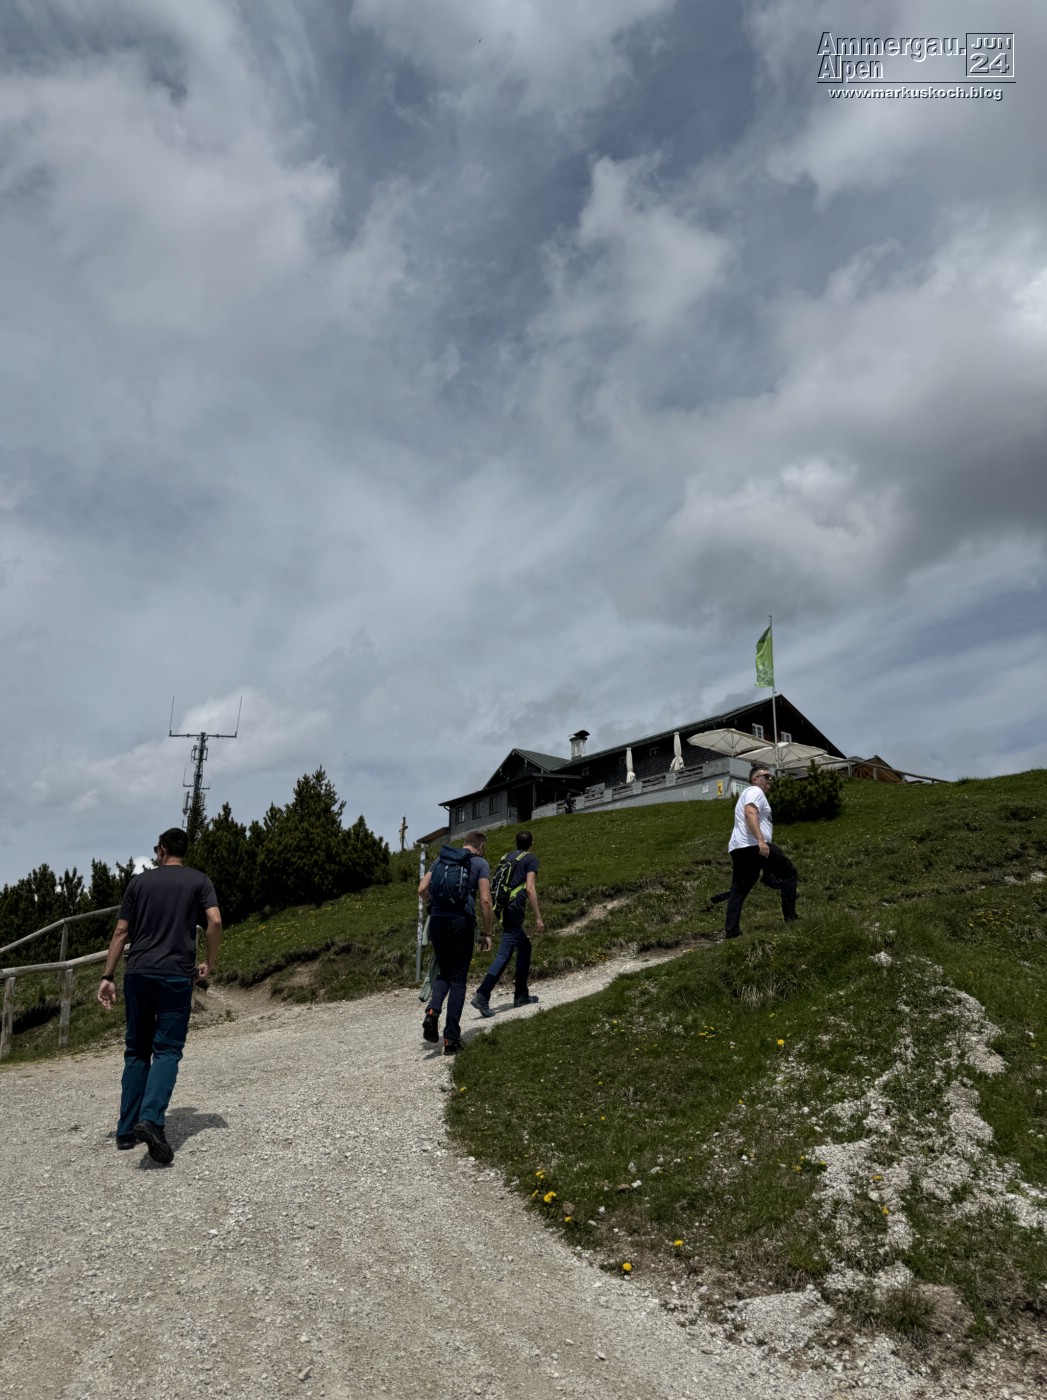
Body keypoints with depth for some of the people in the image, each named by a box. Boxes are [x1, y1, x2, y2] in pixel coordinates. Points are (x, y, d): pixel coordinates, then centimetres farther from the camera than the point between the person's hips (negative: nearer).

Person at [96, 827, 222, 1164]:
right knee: (167, 1050, 0)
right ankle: (151, 1120, -20)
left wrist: (108, 977, 8)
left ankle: (127, 1129, 14)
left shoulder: (140, 881, 11)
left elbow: (120, 932, 6)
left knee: (136, 1050, 13)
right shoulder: (199, 880, 5)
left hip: (137, 974, 3)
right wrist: (209, 964, 3)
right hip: (176, 975, -2)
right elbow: (215, 922, -9)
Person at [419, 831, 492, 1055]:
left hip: (437, 921, 4)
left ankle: (432, 1011, -5)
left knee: (444, 973, 21)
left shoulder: (441, 858, 14)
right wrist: (487, 933, 1)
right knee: (458, 980, 6)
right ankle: (451, 1038, 5)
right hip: (461, 922, -4)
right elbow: (485, 900, -6)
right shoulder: (480, 863, 2)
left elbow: (422, 889, 7)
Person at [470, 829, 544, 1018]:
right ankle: (482, 995, -11)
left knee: (524, 948, 13)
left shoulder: (508, 857, 19)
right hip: (515, 911, -8)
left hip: (505, 910, 8)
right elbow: (530, 889, -12)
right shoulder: (531, 858, -1)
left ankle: (521, 995, 10)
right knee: (504, 953, -6)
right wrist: (538, 917, -11)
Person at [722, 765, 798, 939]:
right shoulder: (755, 791, -2)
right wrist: (761, 841, -29)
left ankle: (731, 931, 4)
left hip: (738, 848, 10)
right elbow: (750, 813, -20)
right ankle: (790, 917, 6)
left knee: (738, 891, 9)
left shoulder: (746, 794, 32)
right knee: (789, 872, 6)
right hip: (754, 846, -10)